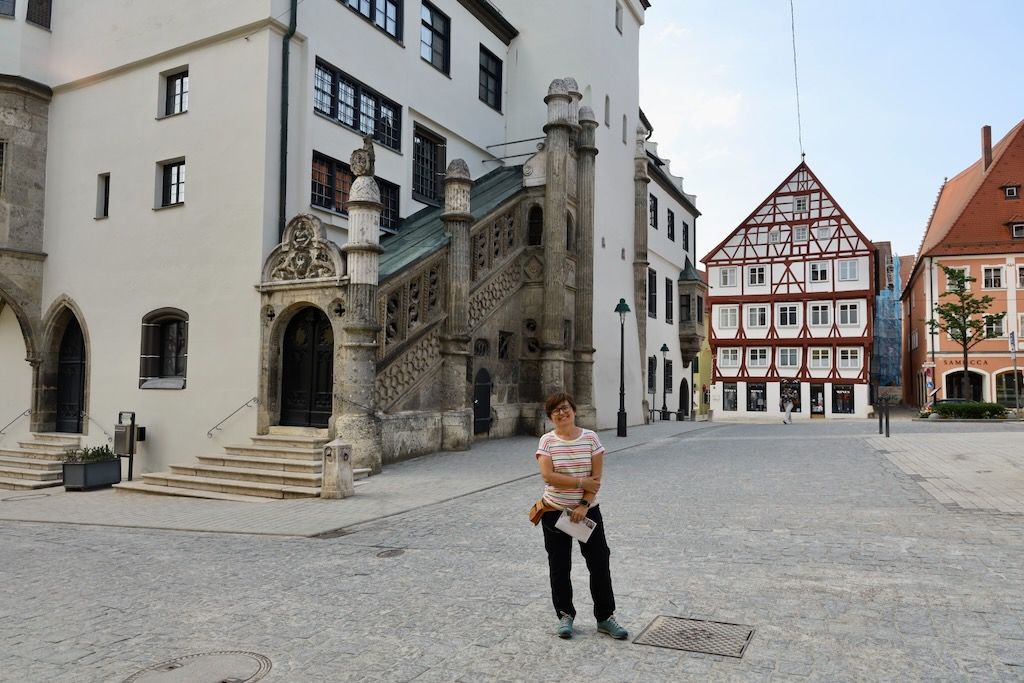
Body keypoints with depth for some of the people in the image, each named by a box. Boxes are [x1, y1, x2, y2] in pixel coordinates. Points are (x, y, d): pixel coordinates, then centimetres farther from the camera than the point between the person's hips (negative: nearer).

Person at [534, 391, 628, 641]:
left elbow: (596, 477, -7)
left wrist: (584, 505, -16)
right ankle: (565, 616, 24)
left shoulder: (590, 438, -3)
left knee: (599, 564, 4)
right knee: (559, 567, 8)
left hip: (588, 510, 1)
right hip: (555, 511, -1)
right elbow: (547, 475, -18)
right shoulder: (547, 441, -6)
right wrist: (582, 483, -18)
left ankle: (605, 617, 17)